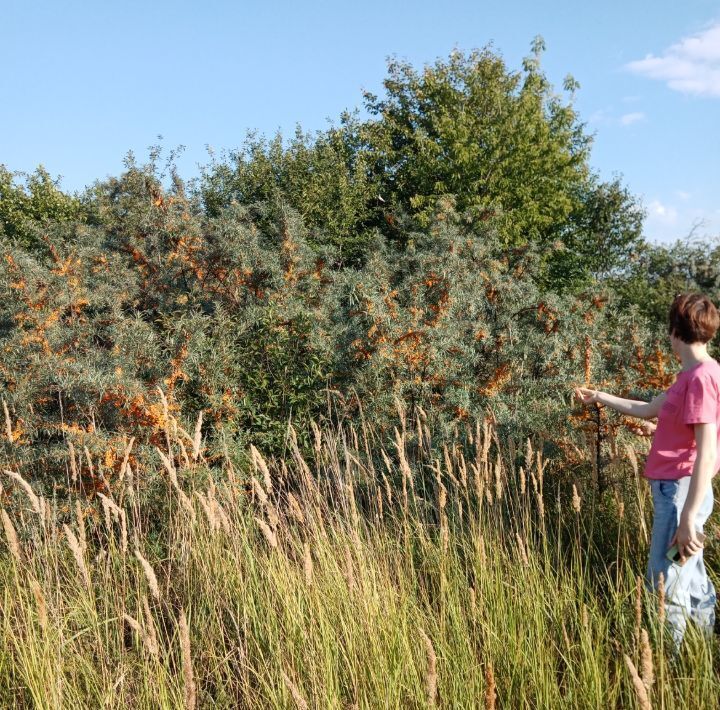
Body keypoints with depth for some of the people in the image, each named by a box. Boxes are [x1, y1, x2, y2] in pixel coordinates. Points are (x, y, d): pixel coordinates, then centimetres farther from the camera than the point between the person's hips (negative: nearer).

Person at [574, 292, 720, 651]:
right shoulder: (691, 375, 10)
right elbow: (646, 409, 24)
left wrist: (687, 520, -25)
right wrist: (598, 397, 31)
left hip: (681, 492, -10)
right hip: (674, 488, 10)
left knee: (664, 583, -2)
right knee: (690, 575, 19)